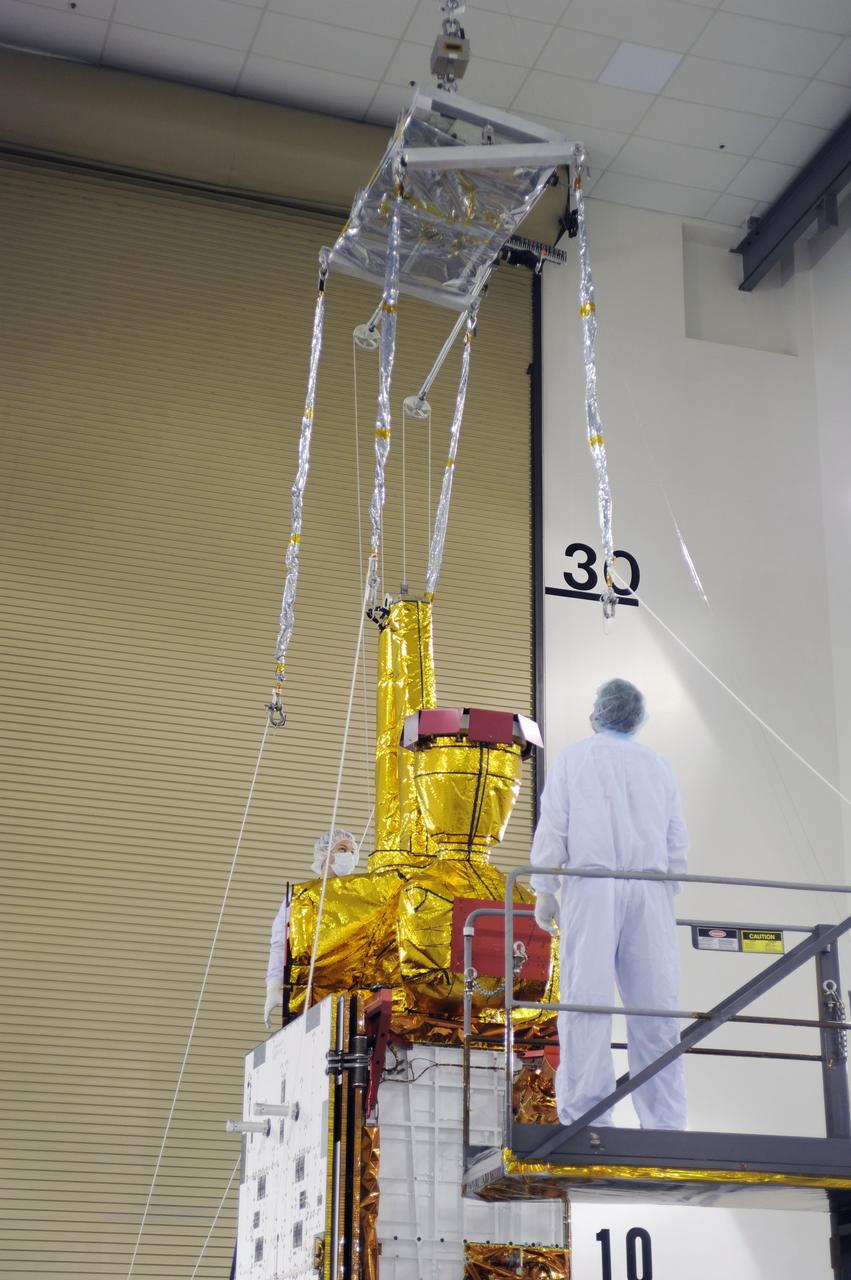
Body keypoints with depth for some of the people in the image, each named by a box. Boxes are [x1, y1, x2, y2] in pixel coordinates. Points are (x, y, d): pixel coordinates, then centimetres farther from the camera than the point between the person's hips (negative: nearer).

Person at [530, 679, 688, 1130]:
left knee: (587, 999, -5)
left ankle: (585, 1117, -10)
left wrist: (544, 891, 4)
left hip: (591, 888, -3)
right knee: (654, 1003, 3)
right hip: (649, 889, 3)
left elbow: (552, 827, 1)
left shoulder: (573, 758, 9)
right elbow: (678, 842, 14)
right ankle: (664, 1123, 2)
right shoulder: (658, 765, 17)